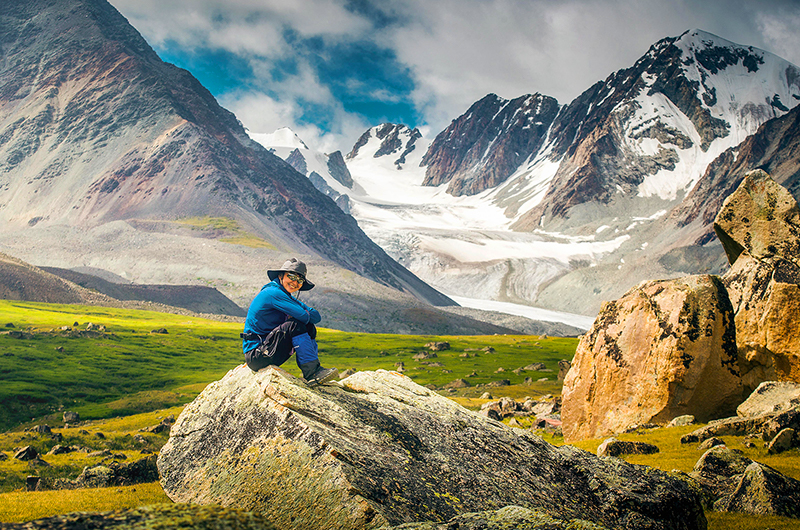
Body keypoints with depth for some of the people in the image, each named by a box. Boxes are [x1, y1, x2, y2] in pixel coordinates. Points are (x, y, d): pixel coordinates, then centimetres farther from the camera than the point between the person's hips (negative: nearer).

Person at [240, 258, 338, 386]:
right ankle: (312, 372, -25)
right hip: (255, 355, -9)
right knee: (295, 325, -24)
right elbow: (304, 316, -24)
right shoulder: (274, 293, -15)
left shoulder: (286, 296, 14)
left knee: (309, 328, 3)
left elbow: (316, 316, 6)